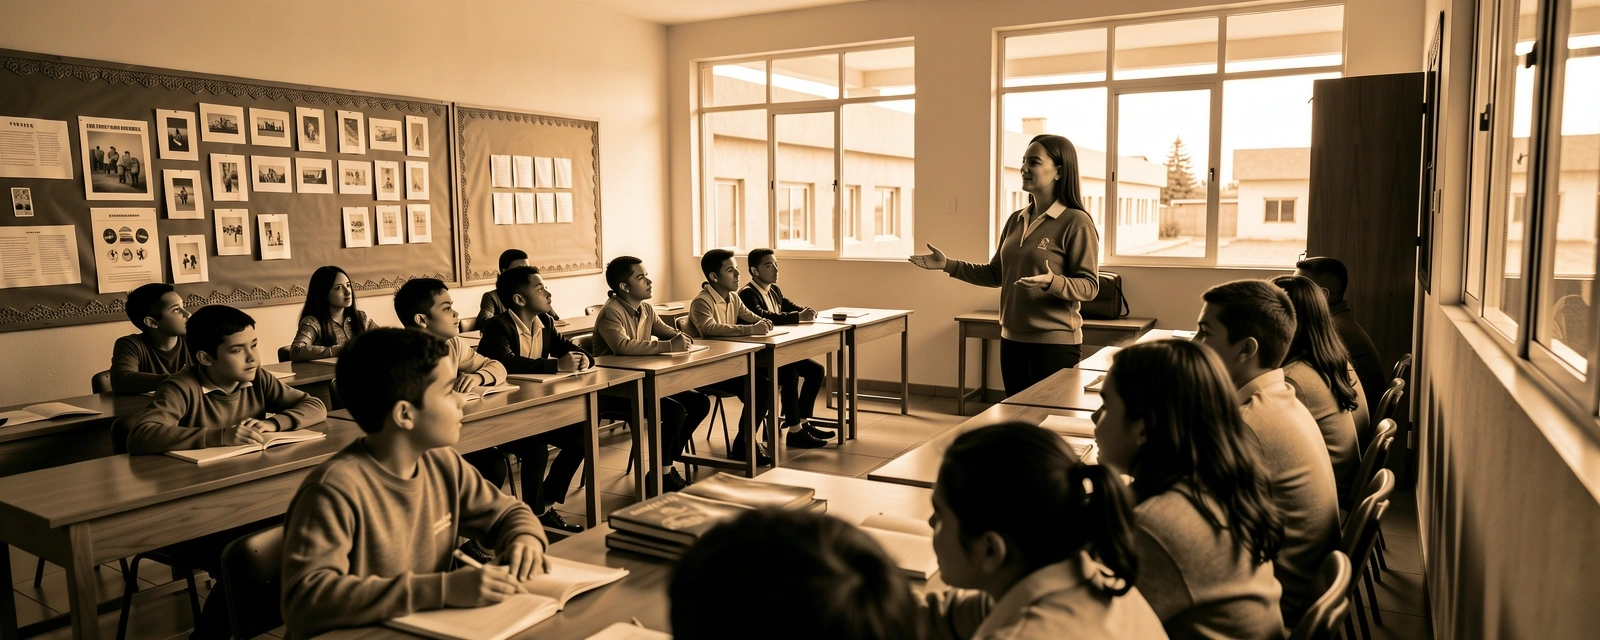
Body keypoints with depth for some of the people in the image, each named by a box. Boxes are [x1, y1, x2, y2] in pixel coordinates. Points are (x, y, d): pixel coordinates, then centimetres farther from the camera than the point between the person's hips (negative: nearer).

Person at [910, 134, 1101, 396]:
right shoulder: (1016, 220, 10)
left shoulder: (1076, 222, -11)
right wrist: (949, 265, 7)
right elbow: (996, 274, 16)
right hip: (1012, 339, 7)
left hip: (1055, 343, -7)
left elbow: (1089, 286, -13)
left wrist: (1052, 282, -32)